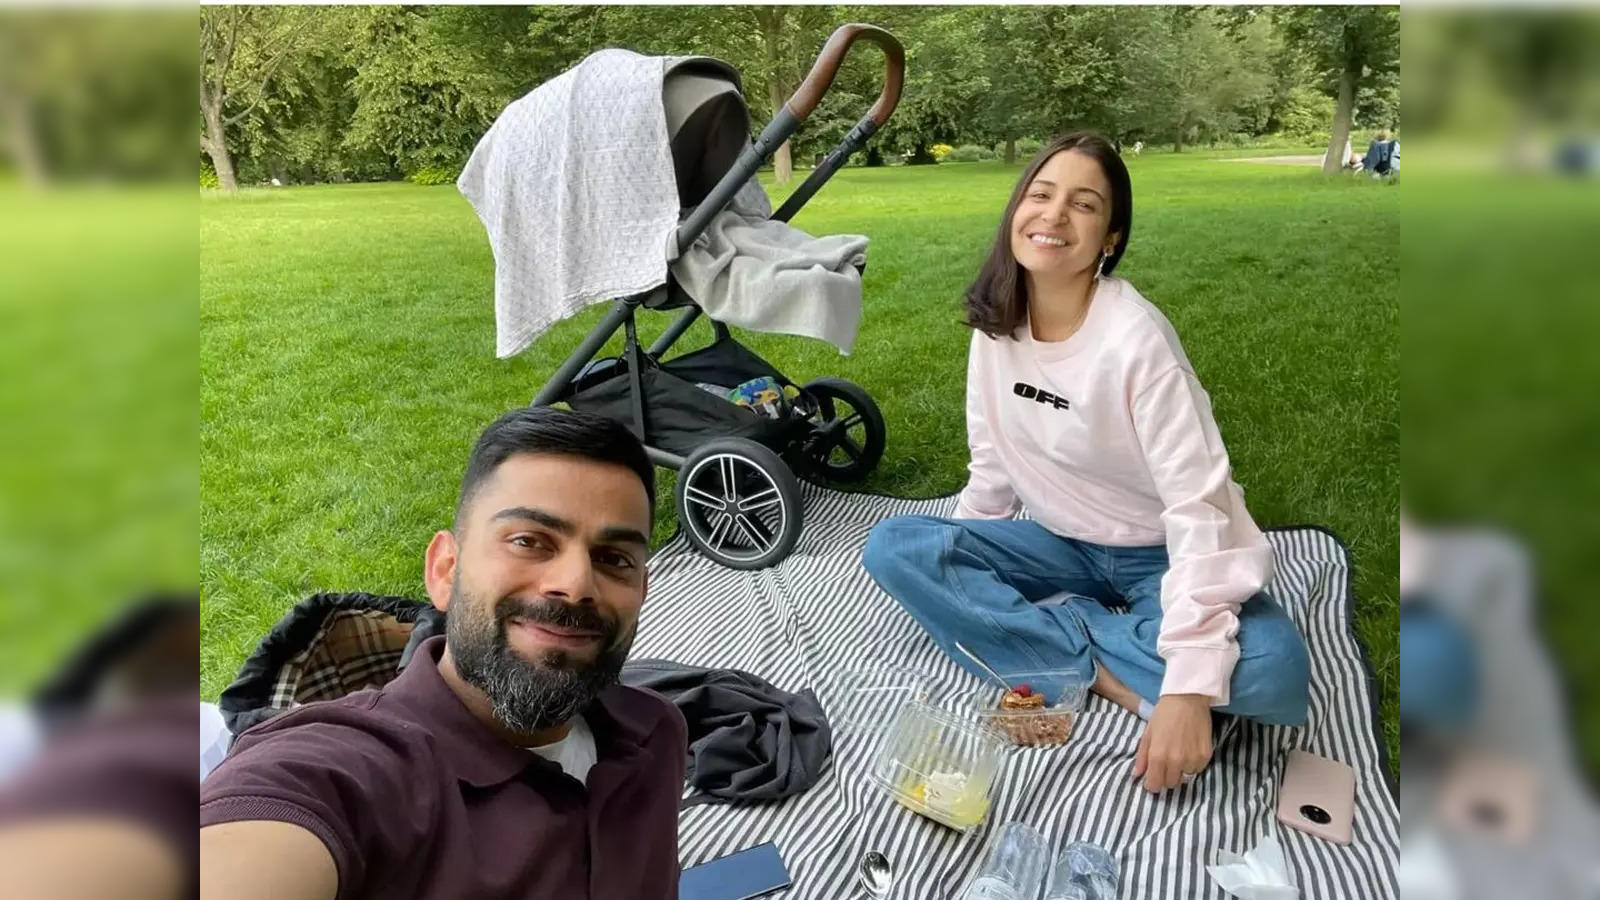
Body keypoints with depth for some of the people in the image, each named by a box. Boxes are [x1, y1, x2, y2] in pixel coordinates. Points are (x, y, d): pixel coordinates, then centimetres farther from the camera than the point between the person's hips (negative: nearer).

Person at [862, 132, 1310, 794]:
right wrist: (954, 564, 2)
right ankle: (1104, 668, -18)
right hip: (1065, 545, 5)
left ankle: (1051, 635, -15)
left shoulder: (1136, 337, -24)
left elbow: (1199, 508, -28)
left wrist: (1189, 684, -34)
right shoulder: (995, 326, -7)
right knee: (891, 547, -17)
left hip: (1158, 556, -5)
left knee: (1271, 671, -34)